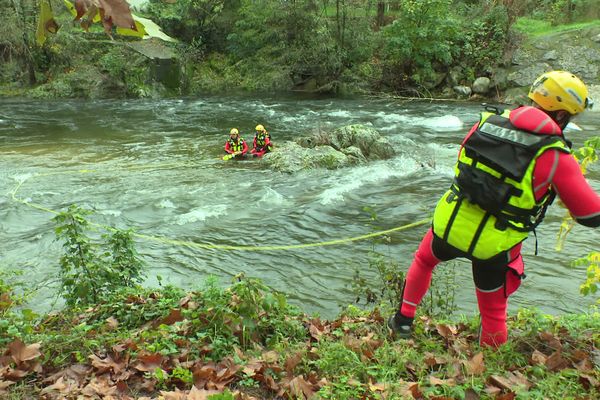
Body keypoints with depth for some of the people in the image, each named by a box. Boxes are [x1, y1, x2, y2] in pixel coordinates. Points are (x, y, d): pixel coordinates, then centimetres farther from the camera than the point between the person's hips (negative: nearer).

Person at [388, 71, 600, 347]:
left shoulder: (487, 121, -2)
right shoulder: (556, 156, -12)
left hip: (448, 225, 3)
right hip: (493, 247, -3)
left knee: (423, 261, 34)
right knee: (493, 312, 21)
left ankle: (403, 321, 43)